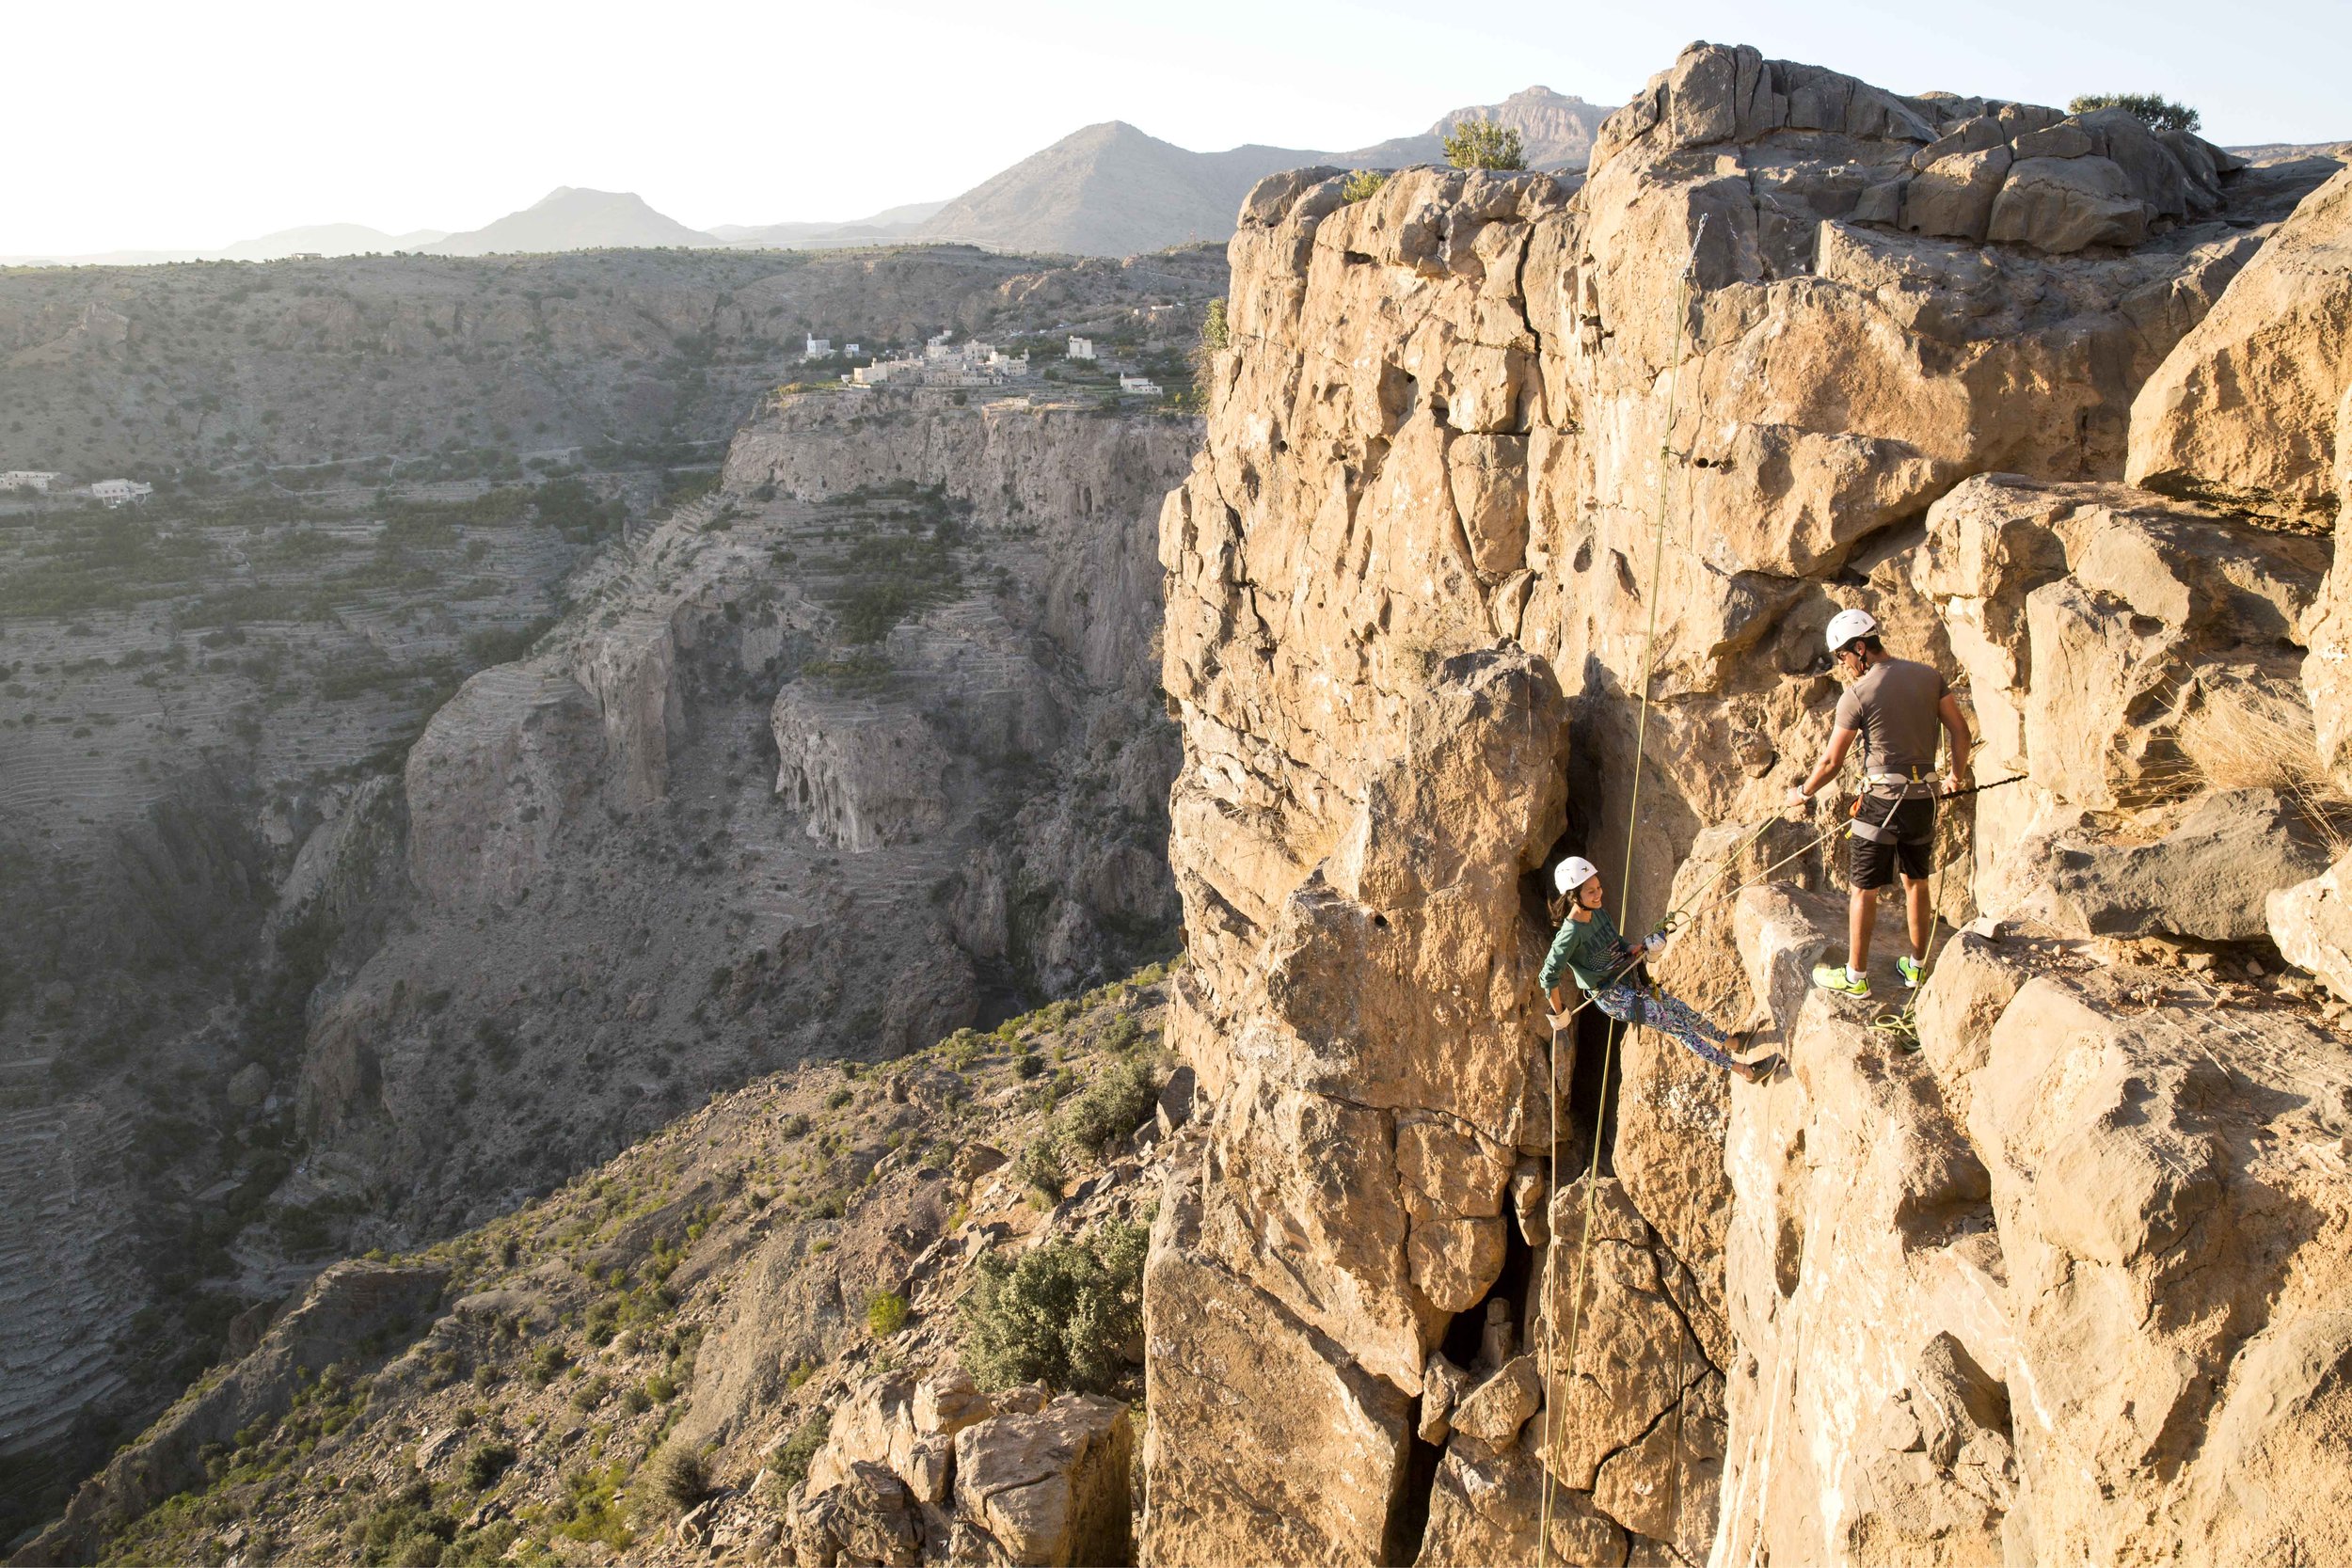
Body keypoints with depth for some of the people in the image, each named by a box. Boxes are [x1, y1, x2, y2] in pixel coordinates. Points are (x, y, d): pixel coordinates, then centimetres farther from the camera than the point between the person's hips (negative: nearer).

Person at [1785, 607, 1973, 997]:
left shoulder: (1857, 694, -11)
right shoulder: (1929, 675, 3)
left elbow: (1832, 761, -7)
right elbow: (1960, 731, 5)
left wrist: (1802, 794, 8)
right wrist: (1958, 776, 22)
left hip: (1882, 799, -6)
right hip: (1925, 797, 6)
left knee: (1863, 890, 4)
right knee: (1916, 882, 19)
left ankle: (1855, 976, 11)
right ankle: (1917, 966, 30)